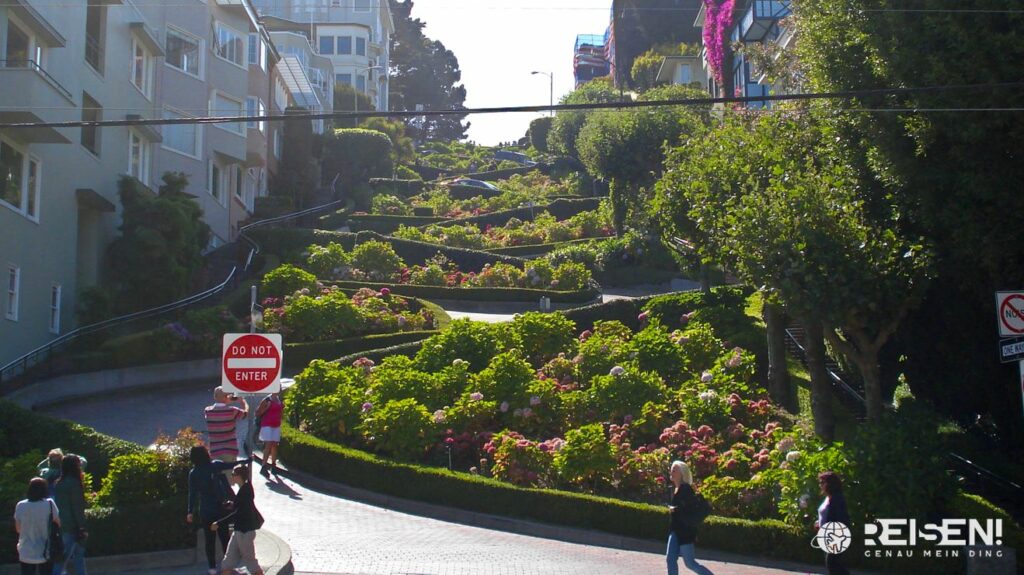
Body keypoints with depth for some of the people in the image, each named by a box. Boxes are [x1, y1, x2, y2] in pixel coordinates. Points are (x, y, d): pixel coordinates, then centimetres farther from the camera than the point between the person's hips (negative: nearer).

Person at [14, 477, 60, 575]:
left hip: (25, 554, 2)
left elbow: (18, 529, 6)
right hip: (45, 554, -2)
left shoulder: (20, 506, -4)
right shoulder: (49, 504, -11)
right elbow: (58, 523, -2)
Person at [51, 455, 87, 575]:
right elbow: (77, 508, -16)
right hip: (72, 528, -8)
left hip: (61, 527, 8)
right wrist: (82, 528, -12)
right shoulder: (74, 483, -15)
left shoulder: (59, 483, 9)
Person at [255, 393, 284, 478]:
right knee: (268, 445, -15)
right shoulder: (267, 400, -7)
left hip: (276, 426, 6)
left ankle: (273, 465, 11)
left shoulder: (279, 400, 12)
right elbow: (257, 413, -7)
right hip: (267, 425, -6)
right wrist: (266, 408, -18)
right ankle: (264, 467, -17)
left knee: (275, 446, 5)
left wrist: (283, 408, 10)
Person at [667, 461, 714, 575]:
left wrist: (676, 509, -23)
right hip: (676, 530, 9)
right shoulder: (676, 489, 11)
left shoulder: (685, 489, -16)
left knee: (689, 563, -1)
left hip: (685, 531, -9)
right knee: (670, 558, 3)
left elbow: (696, 507, -24)